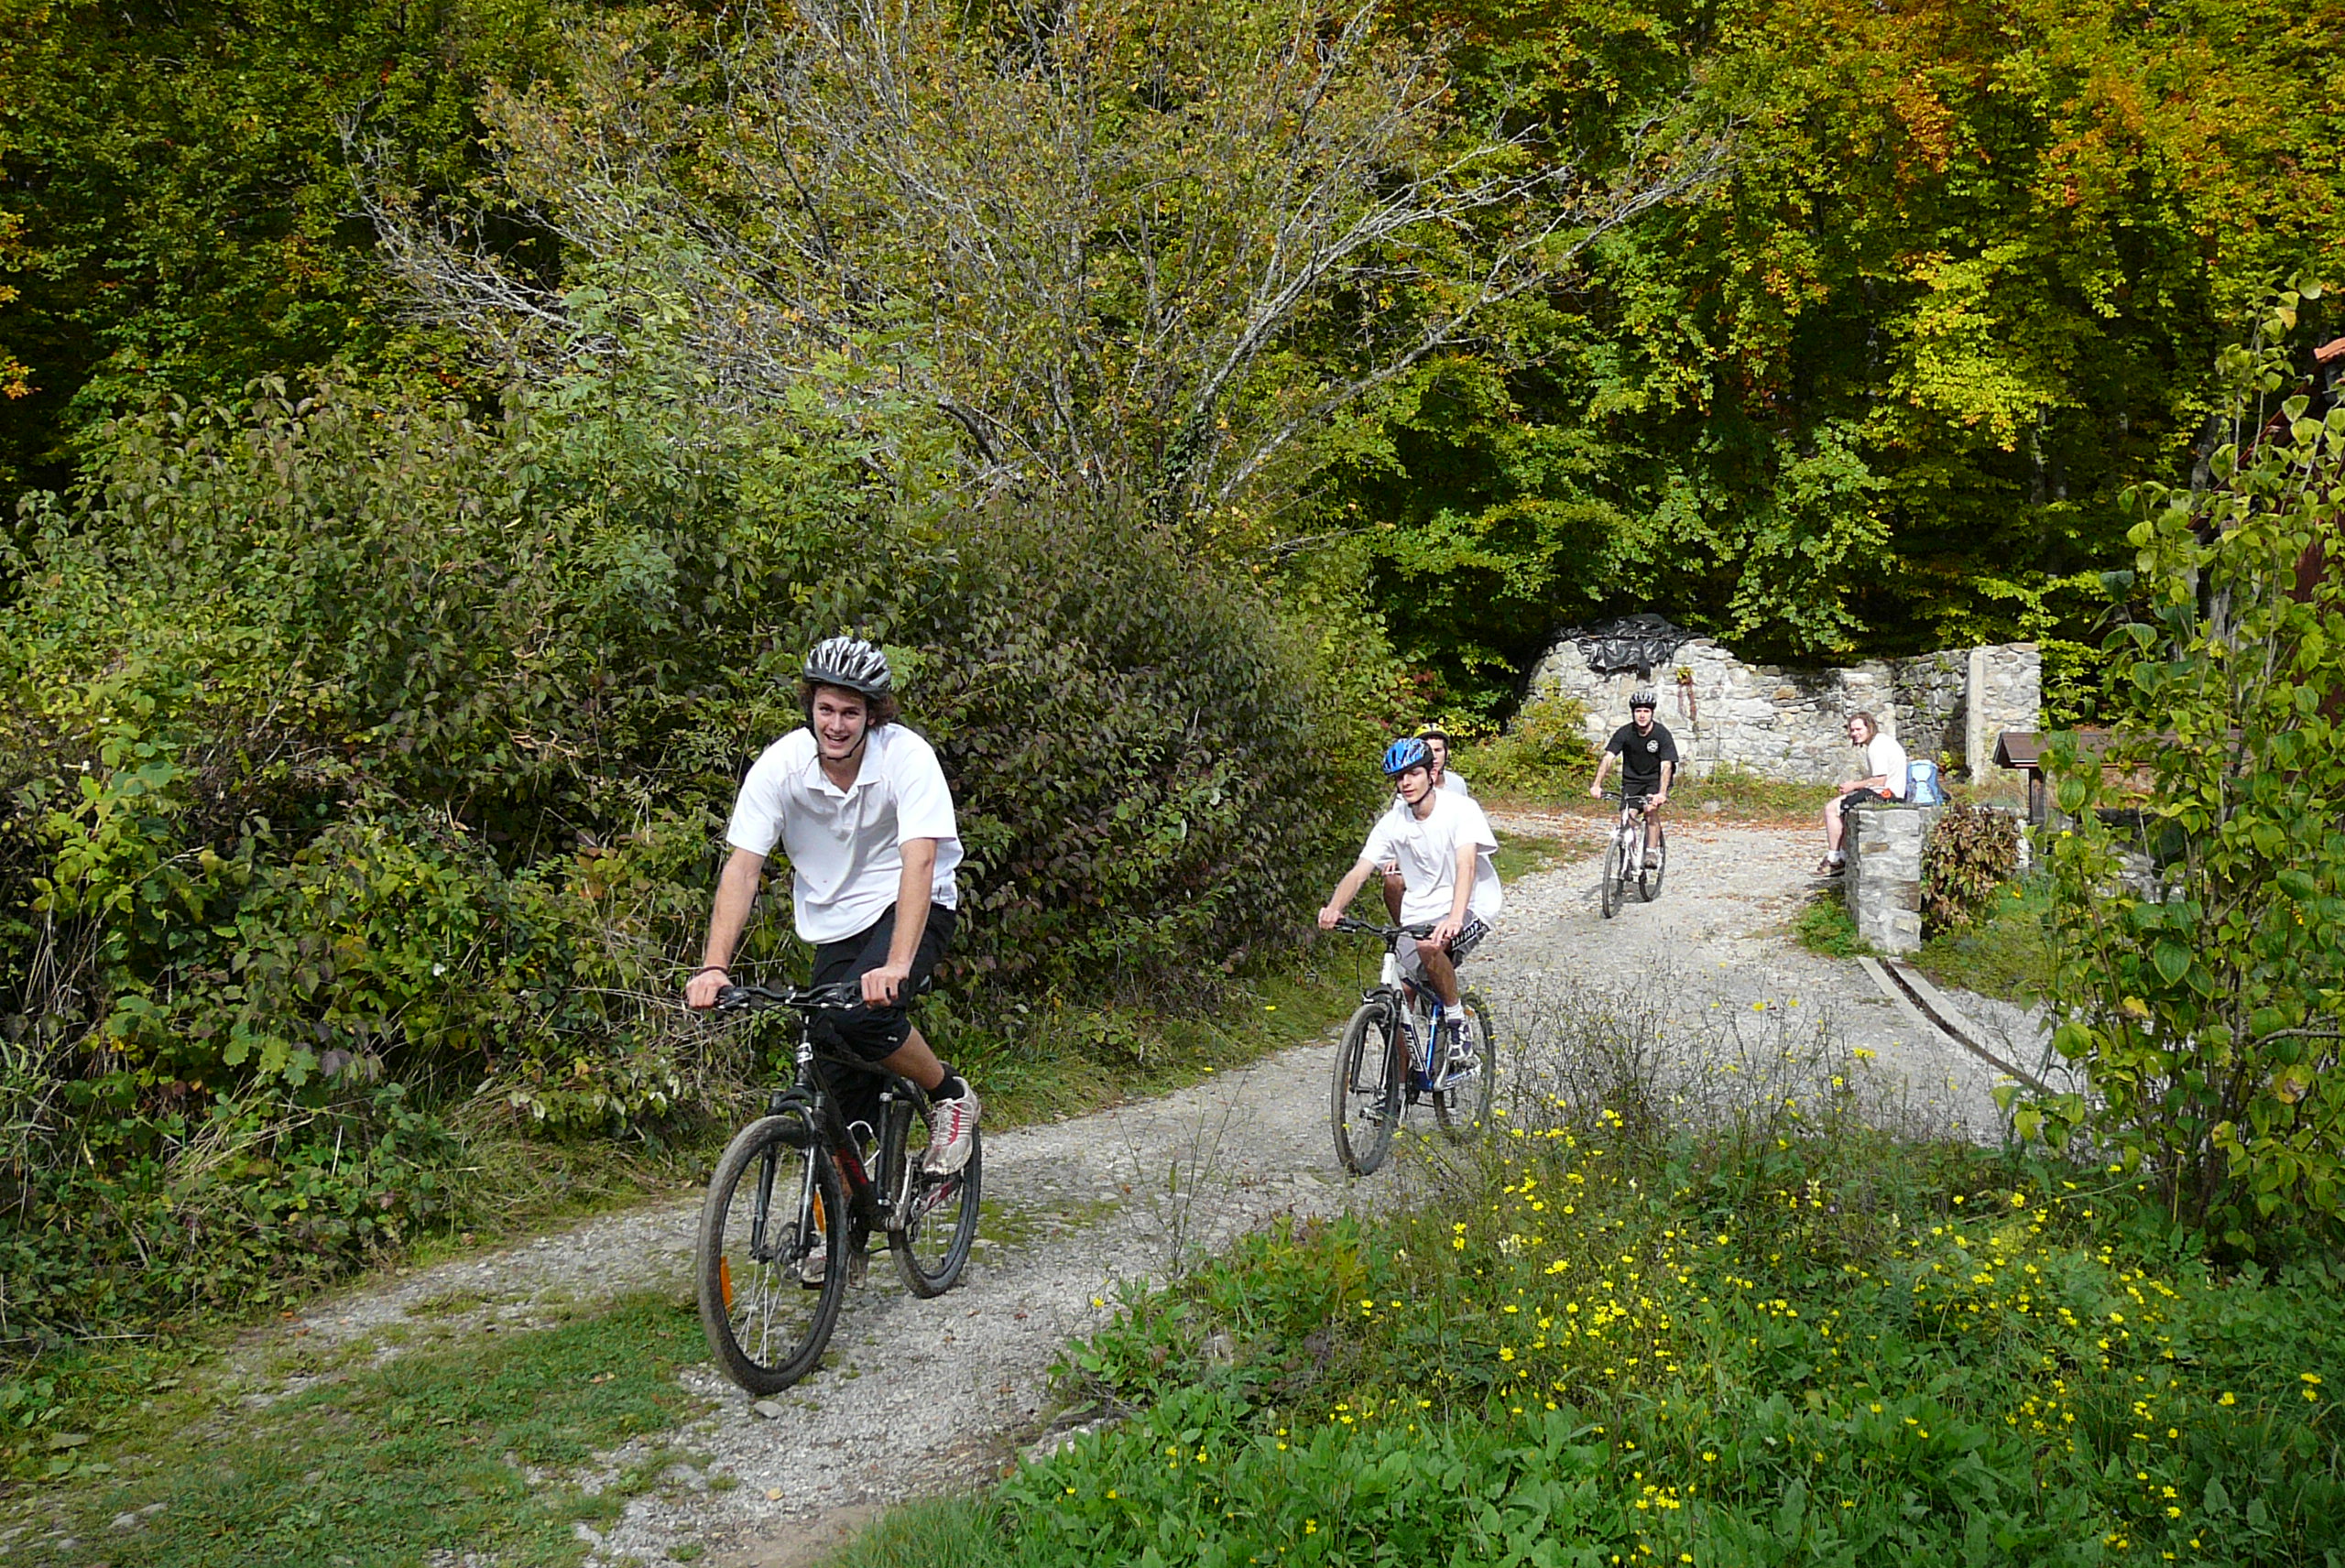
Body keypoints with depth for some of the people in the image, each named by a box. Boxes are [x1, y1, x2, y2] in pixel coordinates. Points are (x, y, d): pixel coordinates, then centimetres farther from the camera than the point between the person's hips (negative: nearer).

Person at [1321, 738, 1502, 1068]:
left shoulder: (1460, 809, -16)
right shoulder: (1392, 823, -3)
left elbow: (1466, 864, -30)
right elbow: (1359, 871, -10)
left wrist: (1454, 918, -48)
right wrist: (1333, 908, -31)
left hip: (1471, 908, -5)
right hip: (1420, 913, 5)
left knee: (1429, 947, -35)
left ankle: (1457, 1024, -13)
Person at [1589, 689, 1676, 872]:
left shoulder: (1662, 734, -19)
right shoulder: (1624, 733, -15)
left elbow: (1666, 766, -28)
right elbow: (1607, 757, -25)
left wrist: (1662, 793, -43)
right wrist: (1597, 785, -38)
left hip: (1655, 780, -2)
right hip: (1631, 780, 2)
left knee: (1651, 809, -27)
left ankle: (1652, 852, -19)